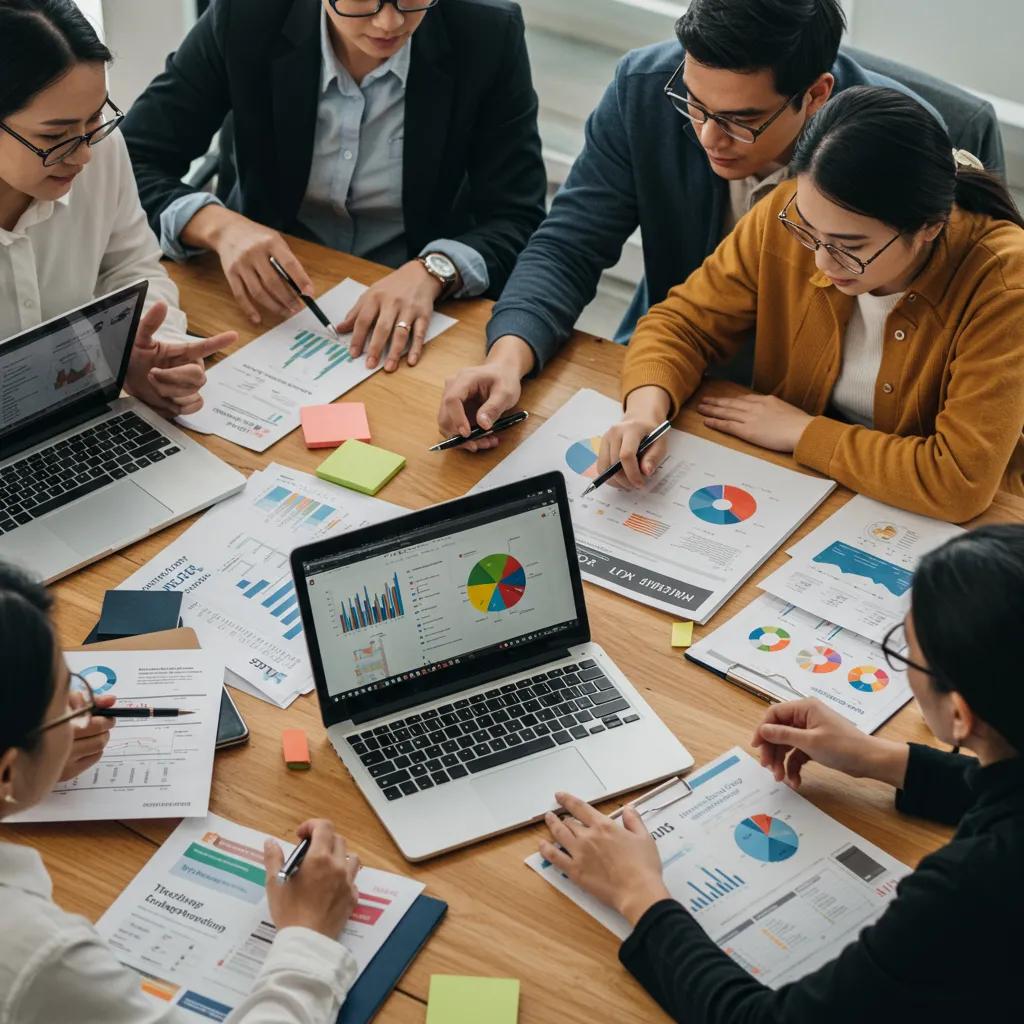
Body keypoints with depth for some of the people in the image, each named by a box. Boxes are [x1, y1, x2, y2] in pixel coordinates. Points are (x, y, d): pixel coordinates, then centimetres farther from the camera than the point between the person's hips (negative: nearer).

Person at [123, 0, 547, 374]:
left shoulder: (488, 36, -13)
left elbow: (518, 220, -11)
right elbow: (131, 164, -9)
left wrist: (432, 271, -31)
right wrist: (217, 224, -28)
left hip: (417, 310, 0)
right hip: (269, 302, 1)